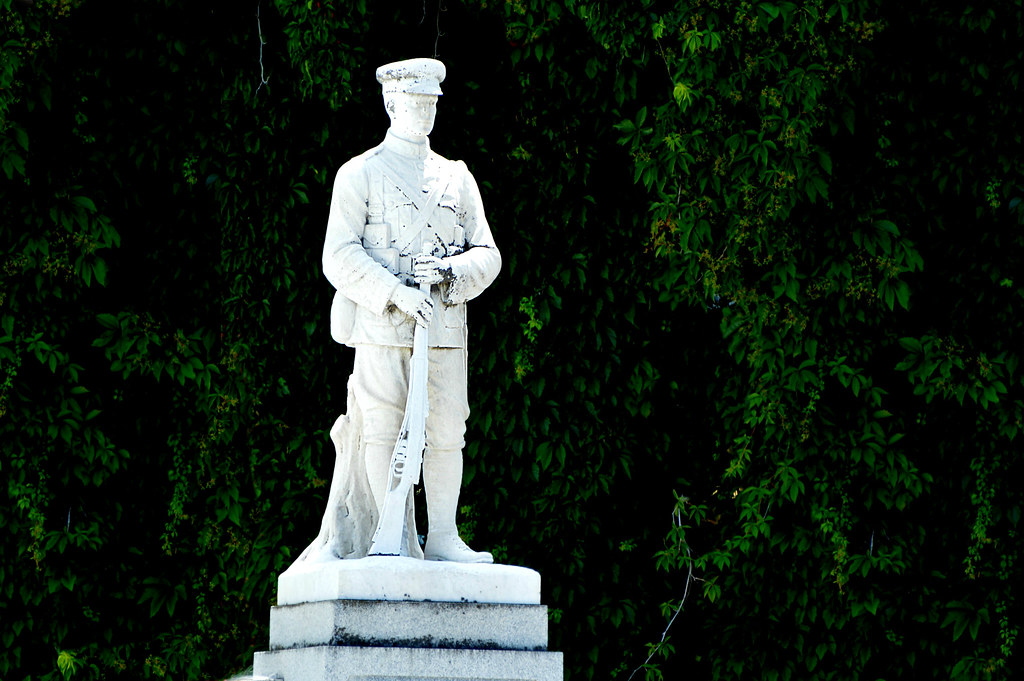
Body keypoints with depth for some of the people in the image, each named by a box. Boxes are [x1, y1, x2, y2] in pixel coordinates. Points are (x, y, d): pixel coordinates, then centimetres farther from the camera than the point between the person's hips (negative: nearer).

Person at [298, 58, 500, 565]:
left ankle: (444, 538, 3)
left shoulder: (456, 178, 17)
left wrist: (450, 271, -9)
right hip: (383, 327, -3)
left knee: (446, 432, -2)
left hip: (445, 328, 3)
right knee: (383, 432, -4)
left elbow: (488, 255, 13)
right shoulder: (360, 175, 5)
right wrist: (397, 293, -16)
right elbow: (340, 257, -4)